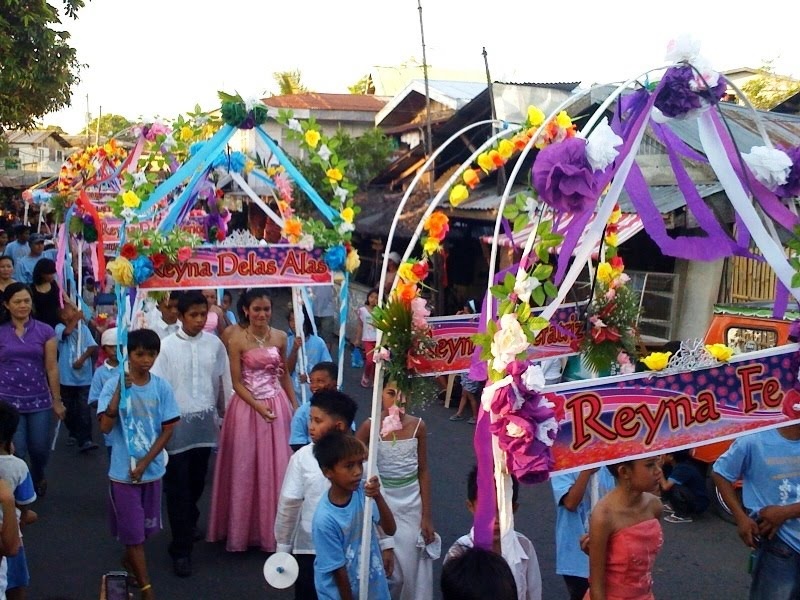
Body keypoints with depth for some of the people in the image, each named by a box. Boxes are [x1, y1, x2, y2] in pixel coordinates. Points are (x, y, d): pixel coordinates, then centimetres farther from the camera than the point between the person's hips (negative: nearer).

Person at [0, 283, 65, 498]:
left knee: (40, 449, 10)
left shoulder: (45, 331, 0)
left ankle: (38, 477, 42)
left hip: (39, 400, 1)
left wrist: (57, 401, 2)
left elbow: (51, 368, 1)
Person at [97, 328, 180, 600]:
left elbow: (168, 430, -3)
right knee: (133, 530, 2)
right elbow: (105, 427, -21)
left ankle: (129, 560, 45)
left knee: (146, 526, 18)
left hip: (152, 469, 3)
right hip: (123, 471, -3)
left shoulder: (162, 387, -6)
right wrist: (119, 392, -31)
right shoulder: (113, 385, -13)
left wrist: (145, 462, -9)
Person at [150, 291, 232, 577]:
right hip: (177, 424, -3)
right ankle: (181, 549, 10)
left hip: (204, 423, 3)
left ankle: (189, 523, 44)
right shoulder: (167, 346, -9)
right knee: (178, 488, 1)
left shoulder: (215, 344, 0)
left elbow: (224, 382, 7)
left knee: (197, 482, 18)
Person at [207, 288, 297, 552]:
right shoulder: (237, 339, -8)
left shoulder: (280, 337, 3)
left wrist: (295, 405, 11)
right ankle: (244, 529, 20)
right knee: (245, 468, 6)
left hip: (277, 405, 3)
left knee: (276, 467, 8)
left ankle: (273, 528, 22)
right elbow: (237, 382, -8)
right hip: (247, 406, -3)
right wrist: (258, 406, -19)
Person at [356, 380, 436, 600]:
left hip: (412, 504, 2)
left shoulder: (418, 426, -6)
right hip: (382, 503, -2)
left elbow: (423, 472, 1)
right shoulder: (370, 426, -13)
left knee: (414, 567, 6)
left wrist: (427, 516, 1)